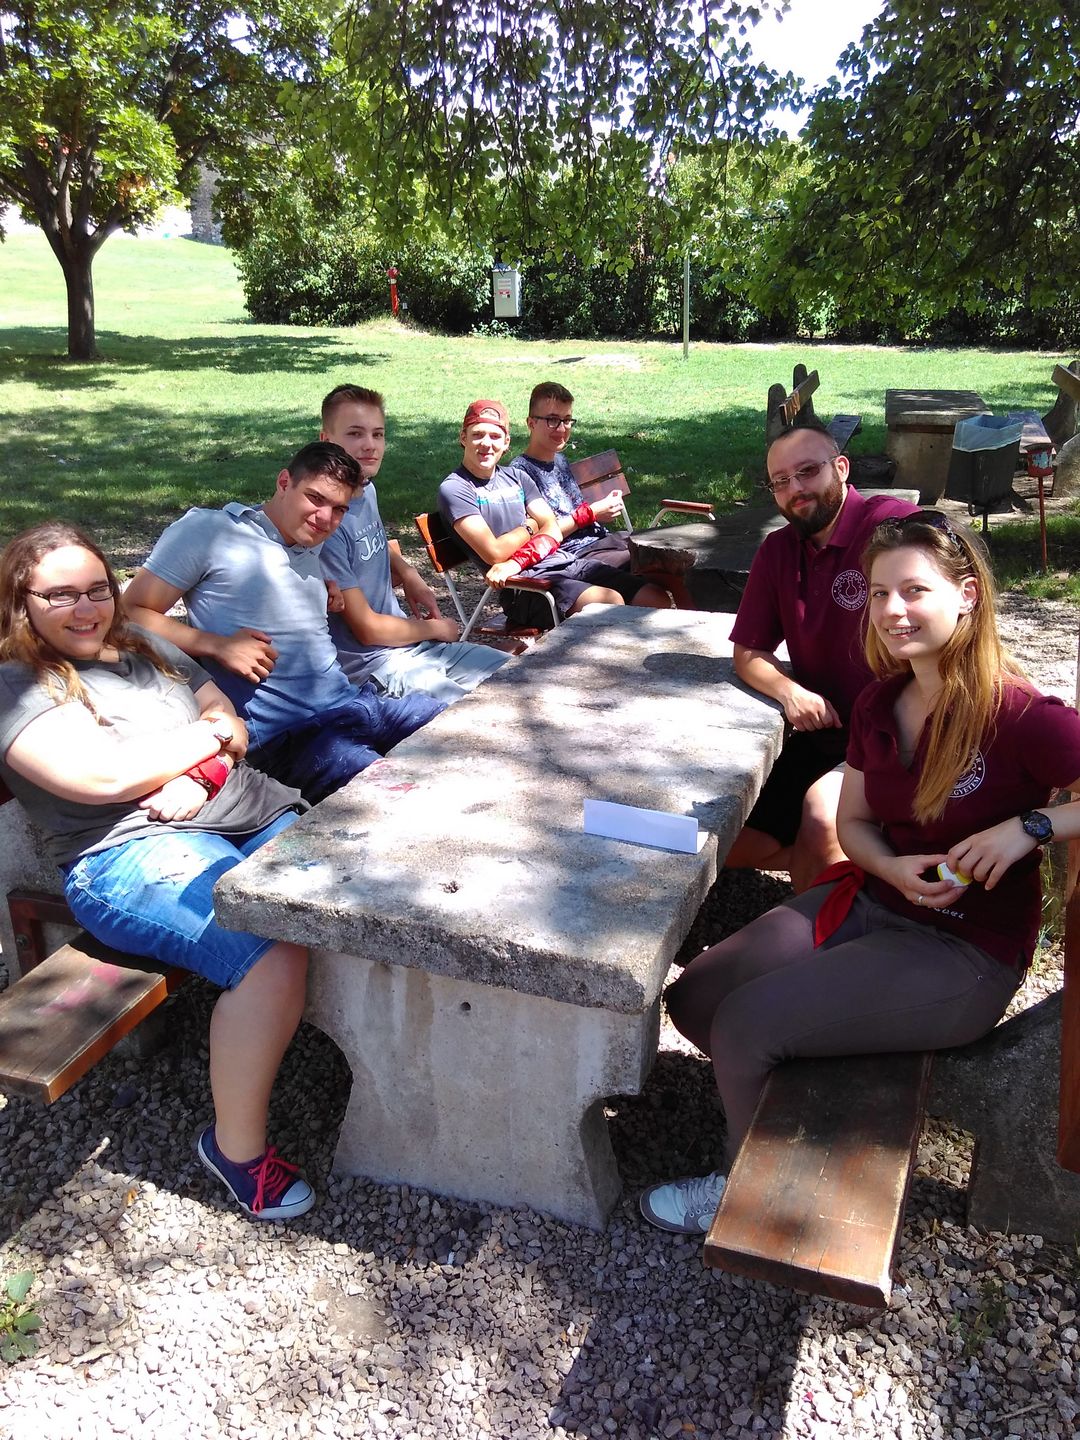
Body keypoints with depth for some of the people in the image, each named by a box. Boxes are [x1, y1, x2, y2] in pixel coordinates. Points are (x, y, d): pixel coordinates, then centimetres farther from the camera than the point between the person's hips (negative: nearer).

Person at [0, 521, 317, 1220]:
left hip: (257, 816, 7)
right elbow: (107, 776, -14)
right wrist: (208, 732, 0)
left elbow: (233, 729, 17)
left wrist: (200, 775, -6)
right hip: (133, 854, -7)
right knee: (275, 954, -31)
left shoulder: (147, 647, 22)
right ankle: (237, 1145, -11)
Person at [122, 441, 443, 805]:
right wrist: (217, 645, -15)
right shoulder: (207, 530, -1)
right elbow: (132, 611, -3)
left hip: (352, 703, 8)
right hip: (285, 731, -8)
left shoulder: (316, 549, 21)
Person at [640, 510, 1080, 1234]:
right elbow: (854, 822, 9)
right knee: (693, 999, -3)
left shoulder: (1018, 715, -20)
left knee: (743, 1023, -15)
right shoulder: (879, 702, 2)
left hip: (964, 953, -7)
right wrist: (895, 869, -11)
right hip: (870, 901, 7)